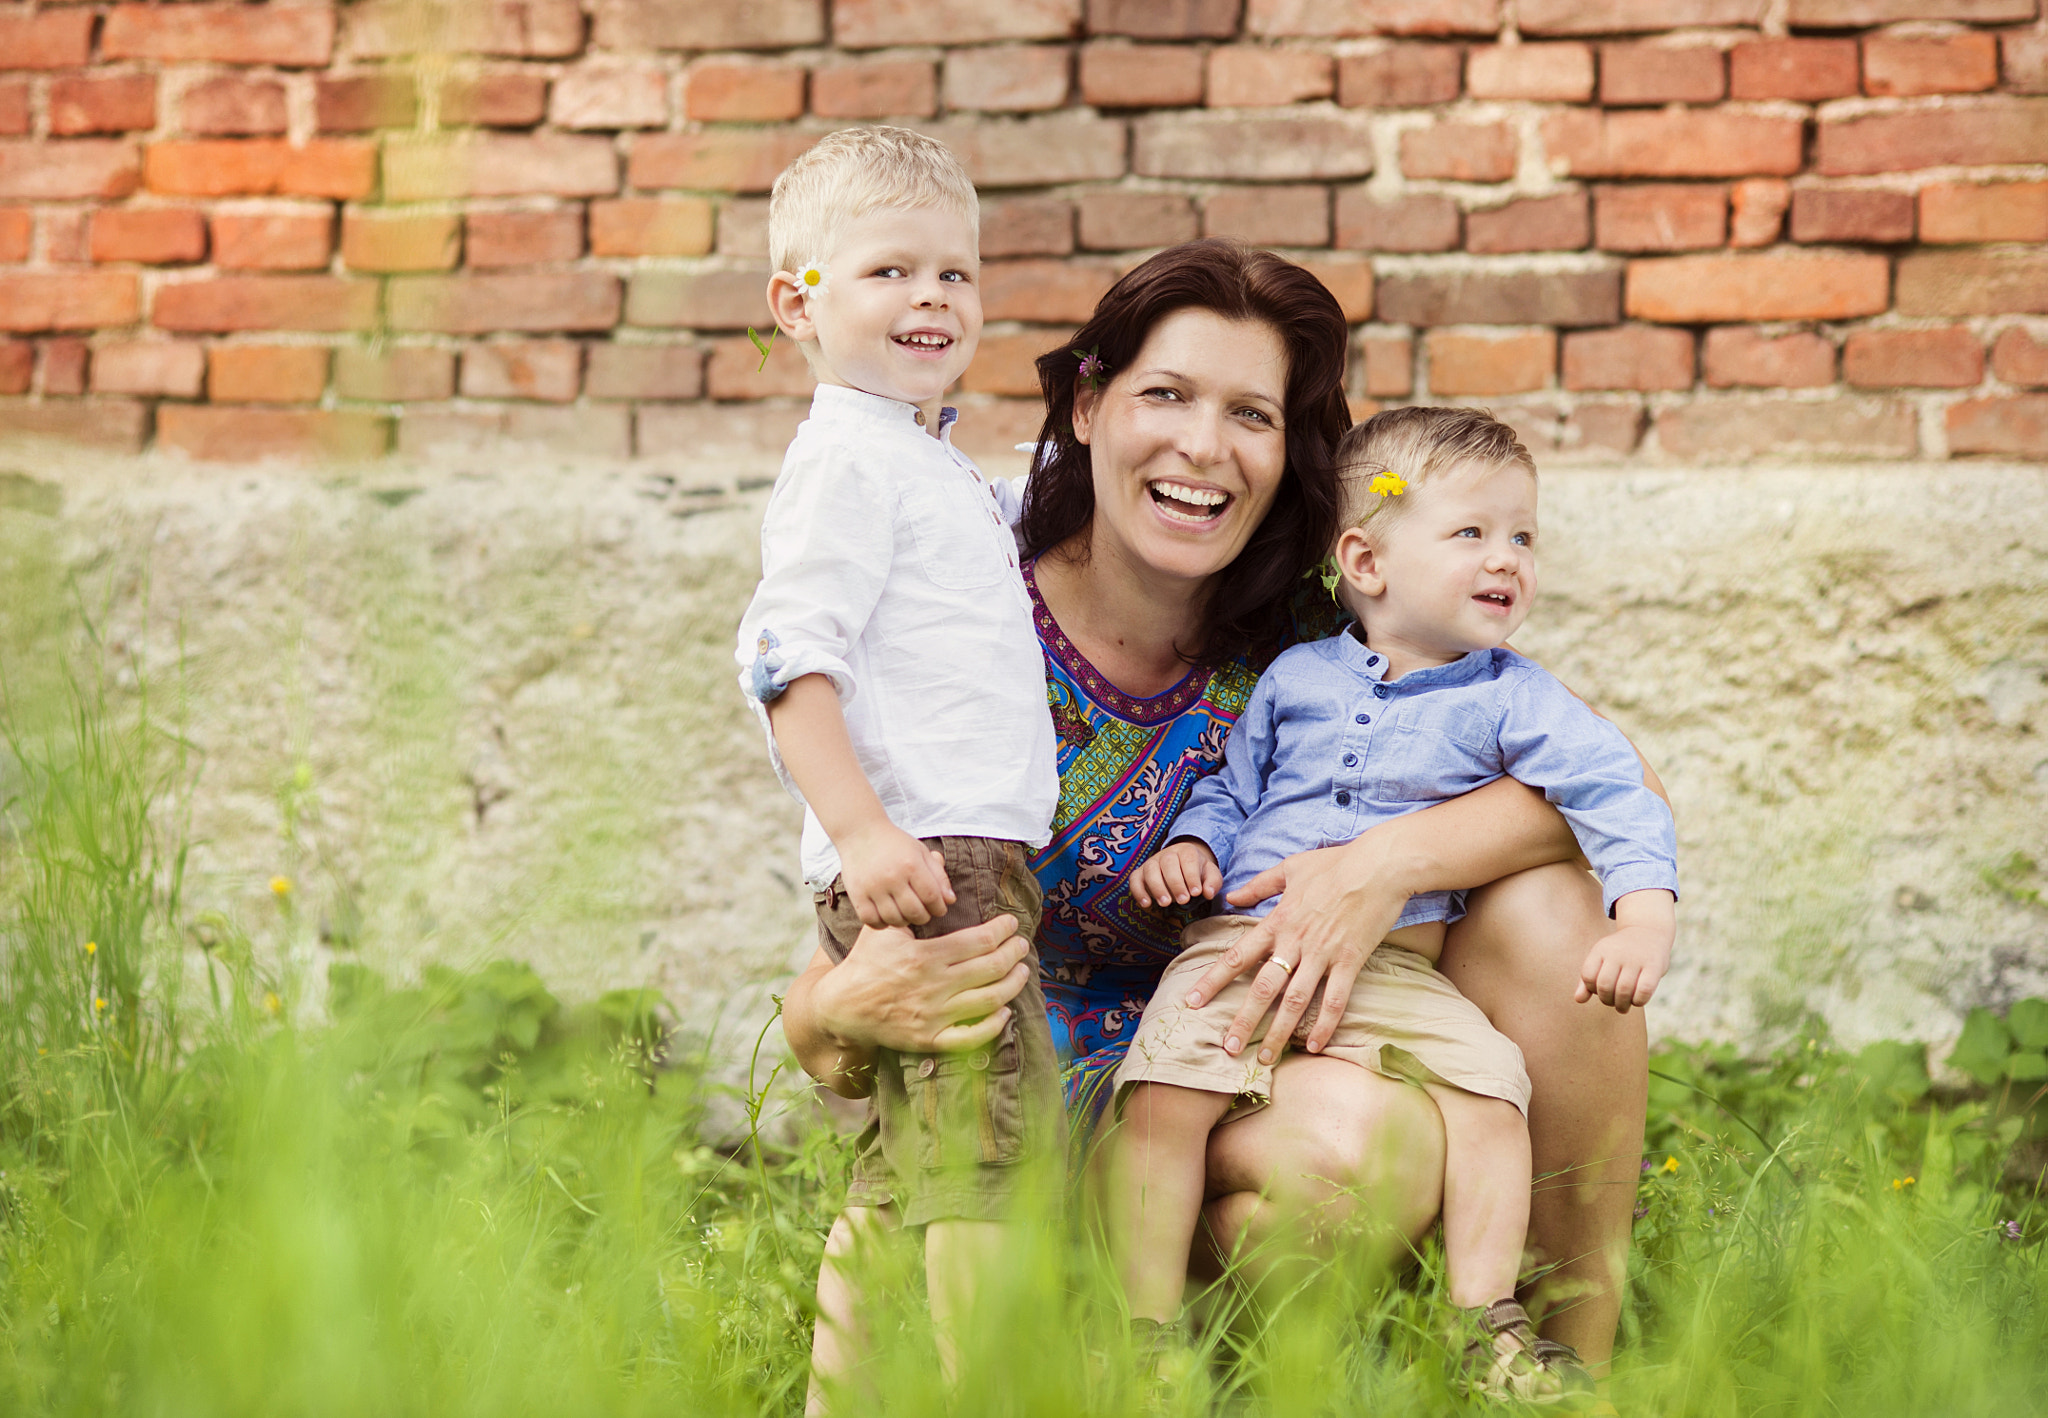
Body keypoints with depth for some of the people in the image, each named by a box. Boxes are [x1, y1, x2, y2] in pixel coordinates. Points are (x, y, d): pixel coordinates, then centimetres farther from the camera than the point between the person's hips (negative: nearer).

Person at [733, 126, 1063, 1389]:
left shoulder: (938, 466, 22)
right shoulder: (850, 461, -8)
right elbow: (787, 660, -17)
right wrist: (865, 834, -24)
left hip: (977, 857, 10)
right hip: (917, 859, -10)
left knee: (911, 1159, 11)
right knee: (997, 1136, -17)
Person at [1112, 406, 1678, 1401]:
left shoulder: (1512, 701, 4)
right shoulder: (1296, 677, 10)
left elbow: (1614, 794, -6)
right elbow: (1232, 786, 21)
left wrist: (1646, 912, -21)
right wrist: (1192, 846, 0)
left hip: (1398, 971, 0)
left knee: (1488, 1085, -21)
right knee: (1163, 1089, -19)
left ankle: (1484, 1321, -7)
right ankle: (1145, 1327, -9)